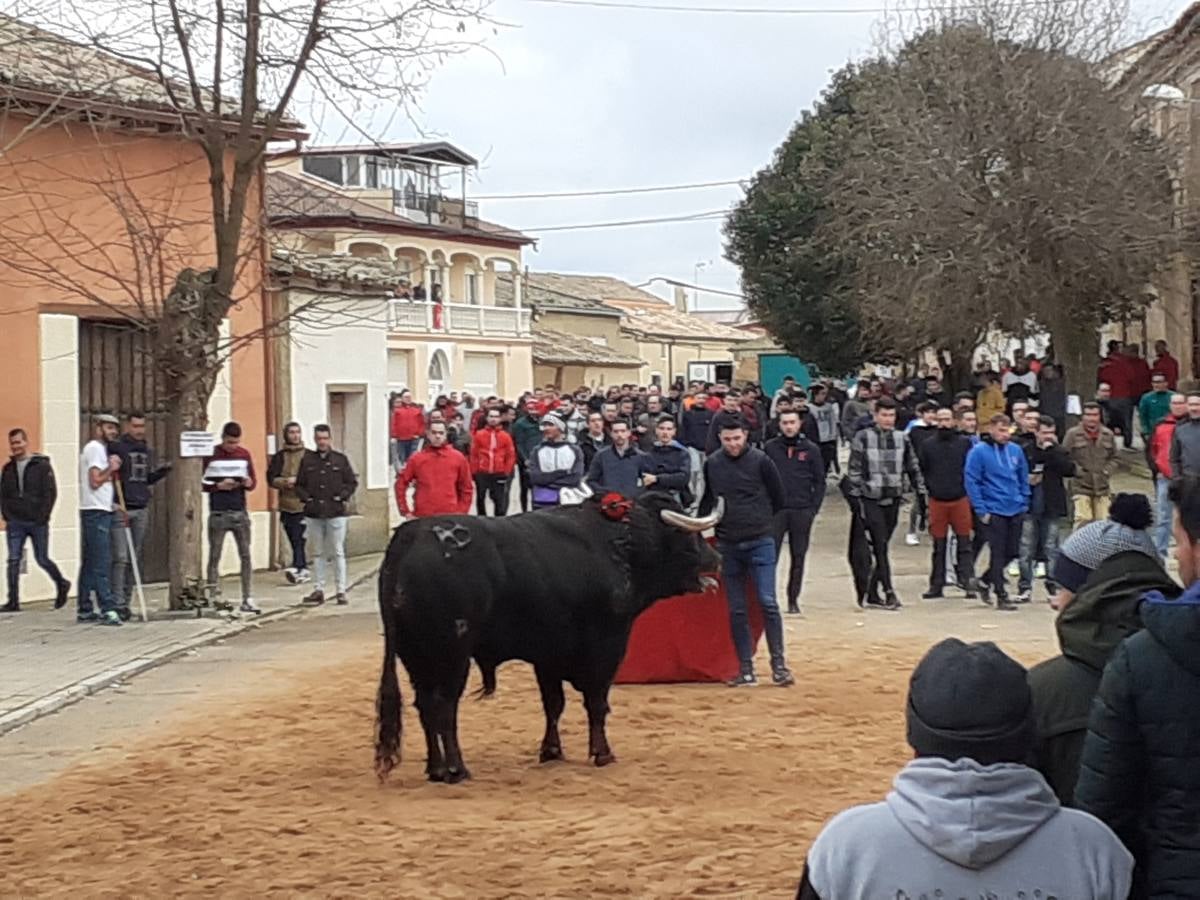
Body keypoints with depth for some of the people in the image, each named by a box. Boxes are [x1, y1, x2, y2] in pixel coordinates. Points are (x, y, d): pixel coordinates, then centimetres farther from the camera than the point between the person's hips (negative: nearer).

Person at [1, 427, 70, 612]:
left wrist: (42, 516, -12)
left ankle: (62, 585, 27)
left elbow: (51, 493, -6)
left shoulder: (42, 465, -2)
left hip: (37, 522, -4)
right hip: (15, 523, 4)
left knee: (42, 560, 2)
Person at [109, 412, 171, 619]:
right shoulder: (117, 448, -5)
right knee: (121, 558, -10)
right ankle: (118, 604, -10)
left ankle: (126, 601, 13)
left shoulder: (148, 452, 15)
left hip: (141, 509, 6)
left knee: (135, 559, 7)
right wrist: (115, 503, -17)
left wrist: (163, 470, 4)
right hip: (121, 509, -6)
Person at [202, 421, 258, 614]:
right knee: (215, 556, 1)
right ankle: (215, 597, 3)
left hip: (240, 512, 3)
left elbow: (253, 481, 14)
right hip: (218, 514, -3)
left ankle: (247, 598, 3)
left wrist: (249, 483, -9)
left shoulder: (244, 454, 9)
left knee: (246, 556, 1)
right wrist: (219, 486, -17)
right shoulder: (211, 455, -2)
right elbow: (202, 484, -2)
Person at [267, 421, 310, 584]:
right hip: (286, 505, 3)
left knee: (299, 538, -15)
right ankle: (304, 570, 16)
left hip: (304, 504, -3)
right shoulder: (279, 456, 9)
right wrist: (285, 482, -15)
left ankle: (297, 568, -21)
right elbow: (271, 478, 2)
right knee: (294, 540, 7)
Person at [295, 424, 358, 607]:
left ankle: (341, 591, 3)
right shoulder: (307, 460, 8)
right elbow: (299, 485, 13)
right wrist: (305, 497, -4)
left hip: (336, 512, -2)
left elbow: (352, 482, 5)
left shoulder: (341, 459, 3)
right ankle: (318, 590, 12)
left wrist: (343, 497, -8)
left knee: (337, 553, -1)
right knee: (318, 553, 8)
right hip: (313, 514, 2)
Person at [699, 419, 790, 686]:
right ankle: (746, 669, 11)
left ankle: (779, 664, -1)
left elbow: (778, 498, 4)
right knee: (736, 610, 5)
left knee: (767, 602, -8)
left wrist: (760, 519, 9)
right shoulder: (712, 464, 4)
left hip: (760, 542, -3)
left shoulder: (760, 461, -6)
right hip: (727, 544, 3)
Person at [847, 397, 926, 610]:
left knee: (880, 548, 7)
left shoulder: (901, 439, 9)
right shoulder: (863, 438, -4)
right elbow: (854, 470, -4)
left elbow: (913, 468, 15)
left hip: (893, 499, 4)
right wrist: (857, 497, -9)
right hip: (871, 499, -4)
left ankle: (870, 594, 14)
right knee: (880, 546, -10)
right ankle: (889, 592, -12)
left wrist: (921, 493, 10)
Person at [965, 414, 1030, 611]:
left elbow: (1023, 479, 16)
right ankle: (1001, 596, 6)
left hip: (1015, 511, 5)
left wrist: (1024, 503, 10)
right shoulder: (979, 452, -8)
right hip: (993, 511, -5)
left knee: (1012, 552, 9)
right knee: (998, 553, -2)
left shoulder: (1015, 450, 6)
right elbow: (971, 482, -9)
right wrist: (981, 510, -12)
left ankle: (986, 581, 29)